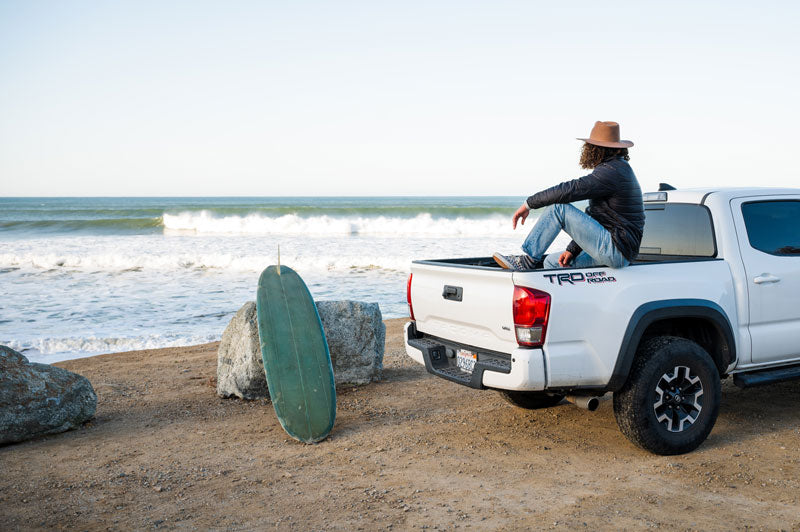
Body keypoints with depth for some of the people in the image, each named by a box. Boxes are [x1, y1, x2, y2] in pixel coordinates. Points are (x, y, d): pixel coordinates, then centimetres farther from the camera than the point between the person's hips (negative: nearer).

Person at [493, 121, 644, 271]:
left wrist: (529, 203, -12)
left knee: (558, 207, -14)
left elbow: (569, 190, -21)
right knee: (551, 262, 15)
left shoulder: (612, 172, -14)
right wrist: (572, 250, 13)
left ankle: (528, 261, -9)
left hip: (615, 251, -10)